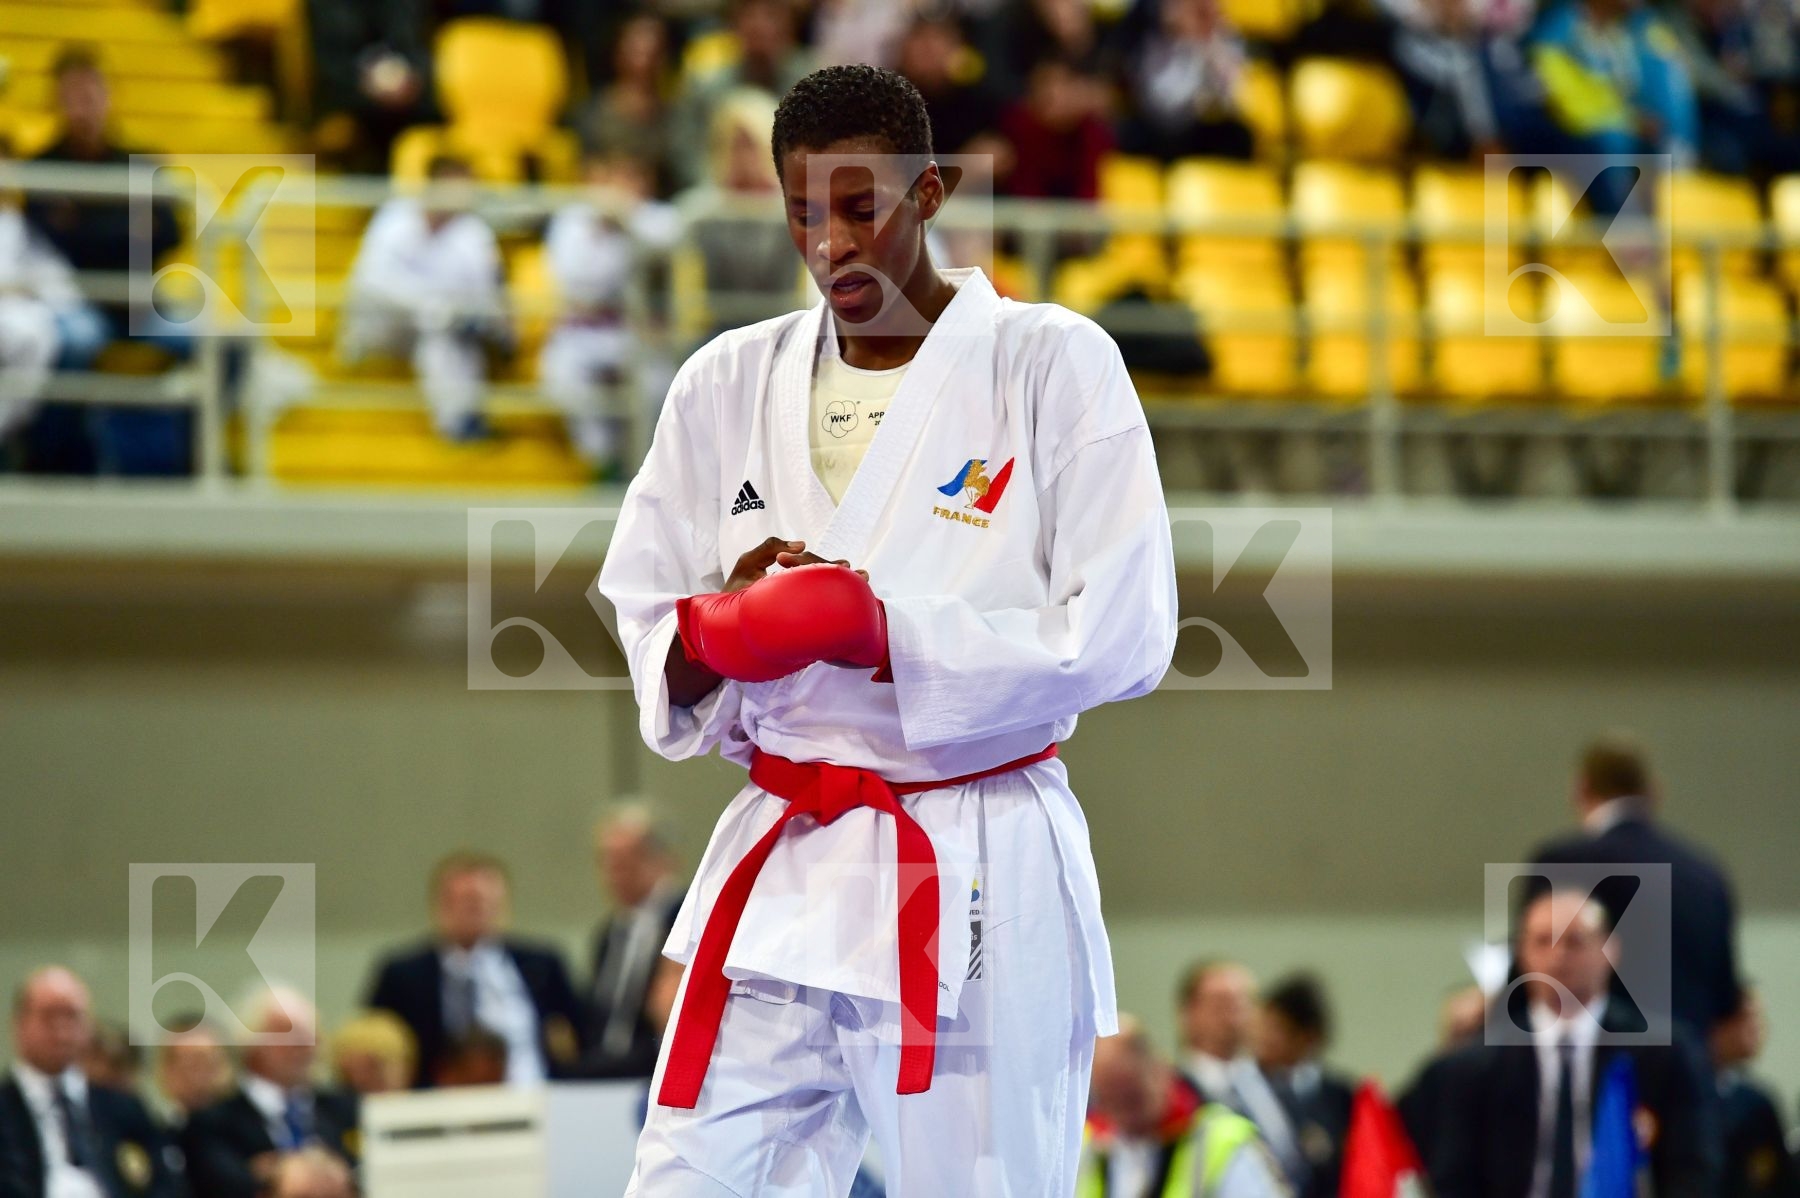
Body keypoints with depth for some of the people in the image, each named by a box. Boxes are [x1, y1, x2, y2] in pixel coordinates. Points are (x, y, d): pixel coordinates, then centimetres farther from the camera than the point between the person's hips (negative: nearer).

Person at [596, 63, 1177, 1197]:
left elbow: (1122, 635, -11)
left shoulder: (1053, 366, -4)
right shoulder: (729, 387, 9)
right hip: (778, 883, 4)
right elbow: (646, 623, 12)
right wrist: (721, 629, -12)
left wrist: (881, 628, -19)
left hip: (980, 891, -4)